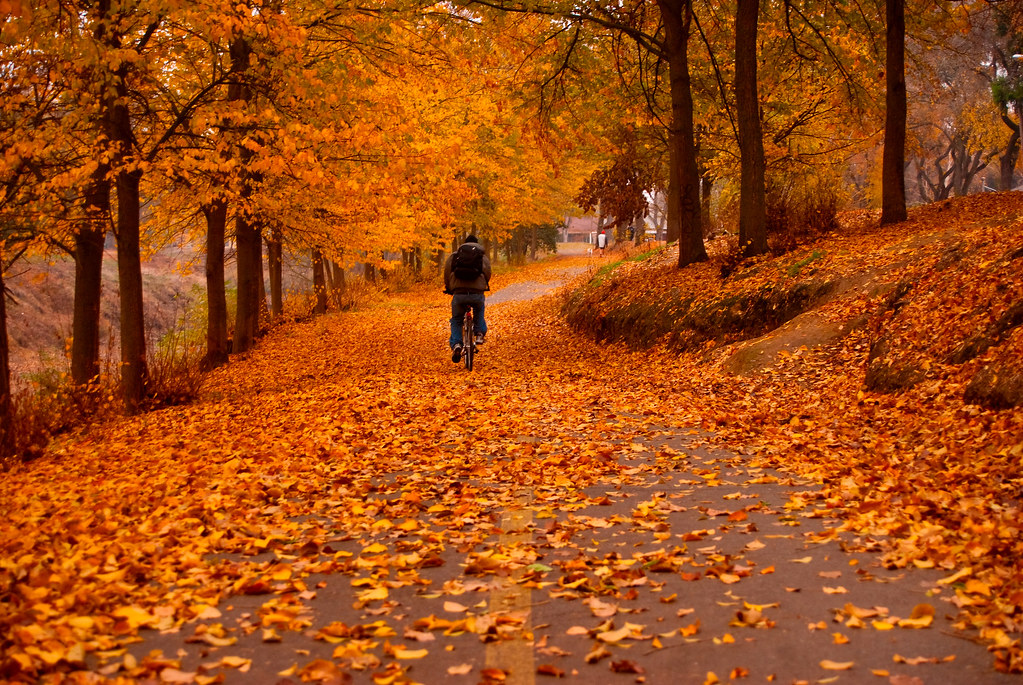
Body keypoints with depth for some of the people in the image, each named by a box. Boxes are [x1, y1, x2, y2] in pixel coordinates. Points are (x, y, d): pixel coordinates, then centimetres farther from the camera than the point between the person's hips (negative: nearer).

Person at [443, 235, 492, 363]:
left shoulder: (454, 255, 17)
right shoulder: (483, 257, 17)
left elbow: (447, 271, 9)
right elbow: (487, 273, 10)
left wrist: (448, 288, 23)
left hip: (459, 294, 0)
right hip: (477, 294, 0)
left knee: (456, 320, 21)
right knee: (479, 310, 37)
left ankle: (456, 344, -1)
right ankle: (480, 333, 20)